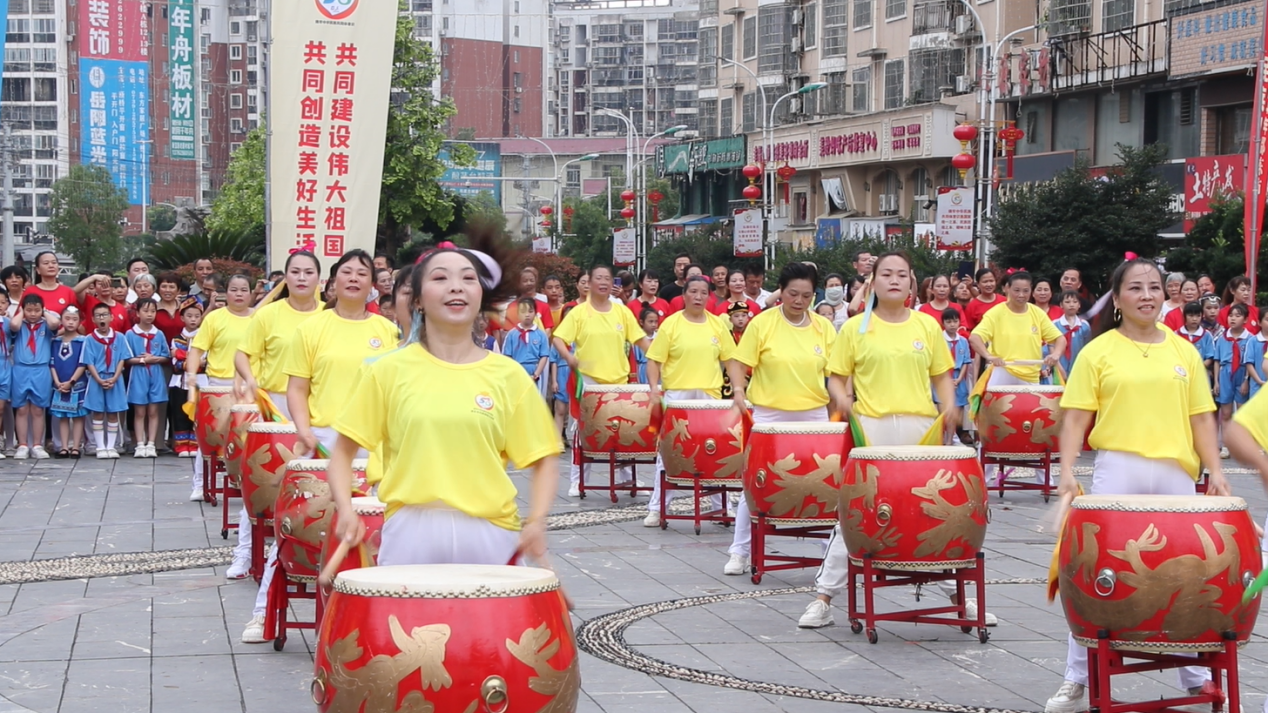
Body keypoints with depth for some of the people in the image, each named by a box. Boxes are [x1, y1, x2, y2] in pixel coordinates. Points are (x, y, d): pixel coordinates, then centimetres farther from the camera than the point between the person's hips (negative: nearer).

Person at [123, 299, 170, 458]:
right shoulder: (130, 334, -2)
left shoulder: (159, 334, 5)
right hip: (138, 375, -2)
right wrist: (142, 360, -13)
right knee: (140, 412, 2)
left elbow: (166, 357, 6)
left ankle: (151, 445, 7)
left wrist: (154, 359, -11)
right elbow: (127, 359, -4)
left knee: (153, 411, 4)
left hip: (156, 376, 2)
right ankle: (140, 445, 5)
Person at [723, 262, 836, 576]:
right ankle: (740, 551, 10)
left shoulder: (824, 328, 3)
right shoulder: (762, 324, -5)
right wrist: (739, 390, -19)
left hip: (813, 415, 2)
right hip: (769, 415, -2)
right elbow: (739, 362, -4)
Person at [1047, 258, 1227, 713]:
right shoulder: (1098, 352, 2)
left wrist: (1215, 470, 1)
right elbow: (1075, 418, -1)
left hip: (1175, 471, 3)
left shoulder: (1184, 352, 10)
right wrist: (1068, 471, -12)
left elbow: (1201, 418, 11)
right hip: (1117, 470, -2)